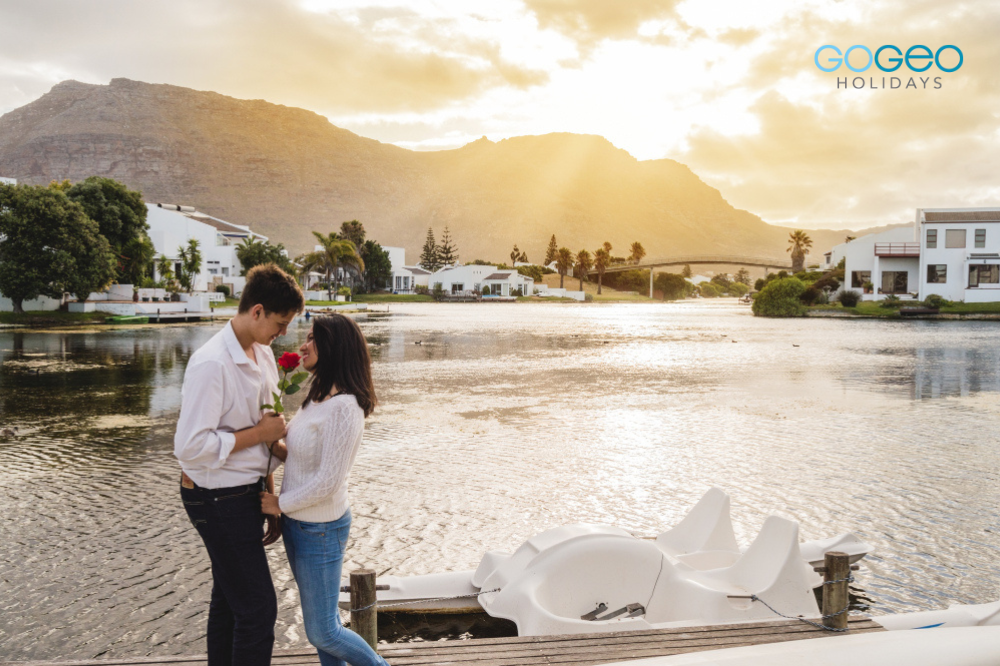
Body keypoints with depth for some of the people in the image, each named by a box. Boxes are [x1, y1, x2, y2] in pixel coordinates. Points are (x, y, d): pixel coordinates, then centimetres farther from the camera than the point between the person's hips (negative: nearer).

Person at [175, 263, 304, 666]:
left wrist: (270, 498, 13)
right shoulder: (211, 364, -22)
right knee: (258, 609, -2)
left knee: (228, 600, 21)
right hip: (219, 498, -9)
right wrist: (260, 433, -19)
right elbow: (190, 447, -26)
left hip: (245, 493, 9)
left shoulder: (263, 355, 5)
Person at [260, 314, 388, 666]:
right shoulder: (320, 396, 4)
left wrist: (280, 504, -13)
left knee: (322, 632, 5)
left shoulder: (344, 407, -25)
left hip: (320, 530, -9)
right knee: (321, 619, 20)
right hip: (298, 522, 9)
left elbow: (327, 482, -24)